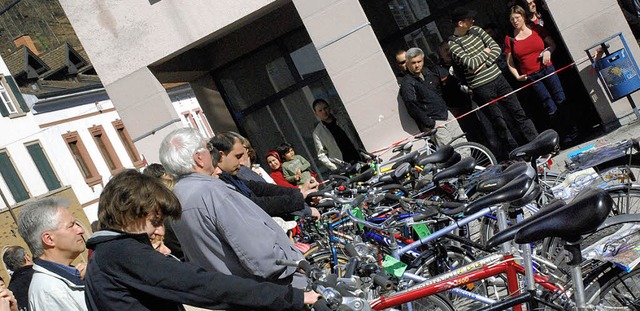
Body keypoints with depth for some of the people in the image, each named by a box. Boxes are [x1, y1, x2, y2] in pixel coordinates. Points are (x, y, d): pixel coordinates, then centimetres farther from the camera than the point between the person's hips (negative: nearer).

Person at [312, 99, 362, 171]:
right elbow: (321, 155, -2)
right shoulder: (317, 132, -1)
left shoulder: (341, 121, 11)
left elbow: (354, 139, 16)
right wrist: (336, 169, -12)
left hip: (358, 160, 4)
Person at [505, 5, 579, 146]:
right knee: (550, 108, -2)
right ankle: (565, 137, 8)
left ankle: (573, 130, 13)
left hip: (547, 69, 1)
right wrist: (517, 76, -7)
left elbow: (552, 43, 11)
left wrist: (548, 51, -10)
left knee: (561, 100, -2)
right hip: (530, 77, -1)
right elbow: (510, 62, 6)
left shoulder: (536, 29, 4)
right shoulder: (510, 39, 1)